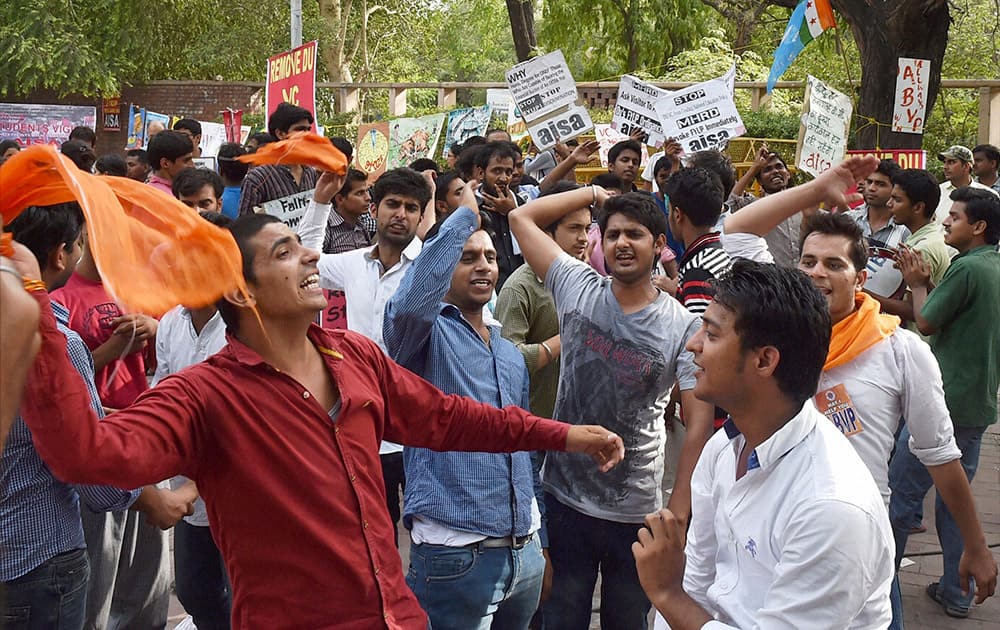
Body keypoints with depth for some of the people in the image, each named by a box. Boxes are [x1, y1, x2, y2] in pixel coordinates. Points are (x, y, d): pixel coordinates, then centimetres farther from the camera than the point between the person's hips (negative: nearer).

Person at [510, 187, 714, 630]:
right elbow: (522, 217, 3)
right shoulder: (577, 287, -3)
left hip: (637, 512, -1)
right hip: (564, 498, 1)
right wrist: (594, 193, 5)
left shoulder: (683, 327, -9)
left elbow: (699, 424, -9)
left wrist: (677, 514, -12)